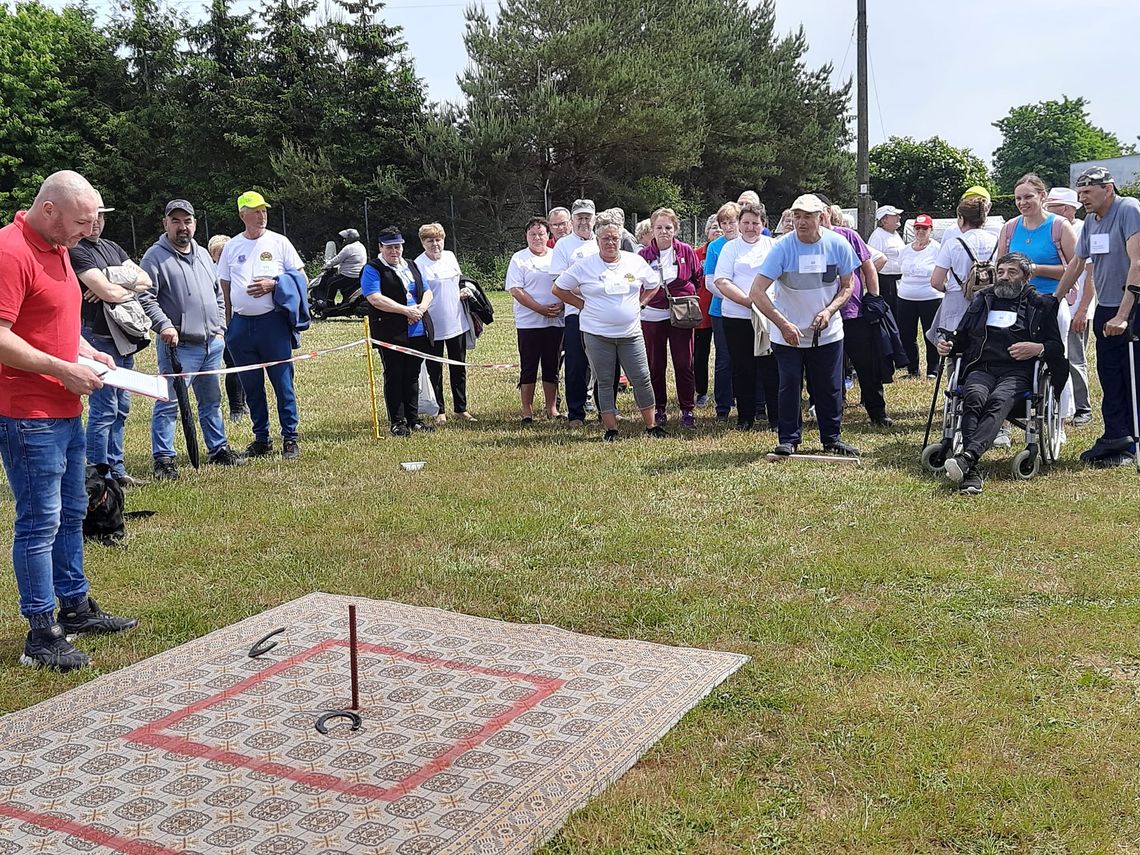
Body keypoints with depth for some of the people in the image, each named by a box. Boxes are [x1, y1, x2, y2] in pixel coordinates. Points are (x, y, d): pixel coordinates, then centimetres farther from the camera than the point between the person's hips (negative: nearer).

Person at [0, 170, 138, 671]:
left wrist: (89, 352, 10)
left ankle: (75, 608, 31)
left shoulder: (57, 248, 14)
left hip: (66, 410, 10)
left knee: (71, 513, 18)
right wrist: (63, 369, -20)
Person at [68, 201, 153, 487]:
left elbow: (146, 280, 6)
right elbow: (109, 293, -19)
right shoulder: (76, 251, -9)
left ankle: (116, 468, 21)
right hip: (99, 338, -8)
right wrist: (133, 286, 0)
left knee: (121, 407, 13)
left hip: (124, 338, 8)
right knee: (104, 410, -6)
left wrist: (116, 285, -10)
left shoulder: (112, 248, 17)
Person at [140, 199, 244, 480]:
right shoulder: (155, 256, -6)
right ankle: (163, 460, -2)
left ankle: (218, 449, 28)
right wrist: (164, 326, -23)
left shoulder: (203, 255, 16)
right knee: (168, 403, -7)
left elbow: (218, 294, 24)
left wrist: (220, 328, 16)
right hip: (179, 345, -7)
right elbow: (146, 298, -13)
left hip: (212, 343, 7)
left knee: (211, 400, 17)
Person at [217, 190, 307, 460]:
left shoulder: (279, 242, 3)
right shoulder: (231, 247, 11)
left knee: (283, 383, -2)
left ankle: (290, 438, 6)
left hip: (273, 322, -3)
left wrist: (273, 285, -13)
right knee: (251, 386, 9)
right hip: (240, 324, 3)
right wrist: (227, 326, 8)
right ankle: (261, 439, 19)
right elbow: (224, 288, 14)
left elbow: (301, 279, 3)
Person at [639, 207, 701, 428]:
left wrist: (684, 290, 1)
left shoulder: (686, 251, 1)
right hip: (652, 316, 1)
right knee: (655, 365, 7)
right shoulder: (644, 255, 1)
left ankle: (687, 410, 8)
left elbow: (699, 279, 9)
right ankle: (658, 409, 18)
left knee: (684, 364, 0)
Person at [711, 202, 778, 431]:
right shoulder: (730, 247, 7)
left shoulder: (773, 245, 10)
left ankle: (776, 416, 8)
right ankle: (745, 417, 16)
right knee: (742, 369, 6)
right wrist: (748, 301, -13)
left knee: (771, 367, 0)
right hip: (737, 317, 0)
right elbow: (721, 282, -3)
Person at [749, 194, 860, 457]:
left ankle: (832, 438, 23)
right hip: (788, 333, -2)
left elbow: (847, 285, 3)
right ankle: (788, 440, 13)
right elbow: (757, 291, -21)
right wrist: (783, 324, -28)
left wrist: (829, 311, -16)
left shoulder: (838, 245, -10)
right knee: (789, 386, 0)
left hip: (828, 333, 2)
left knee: (830, 388, 8)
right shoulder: (782, 247, -18)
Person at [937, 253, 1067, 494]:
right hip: (981, 368, 2)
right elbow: (962, 337, 31)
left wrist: (1038, 348, -10)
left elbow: (1058, 347, 11)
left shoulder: (1041, 306, 19)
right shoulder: (982, 300, 29)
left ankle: (967, 457, -58)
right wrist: (950, 346, 8)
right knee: (974, 397, -34)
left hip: (1017, 372, -2)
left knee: (998, 401, -36)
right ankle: (971, 472, -49)